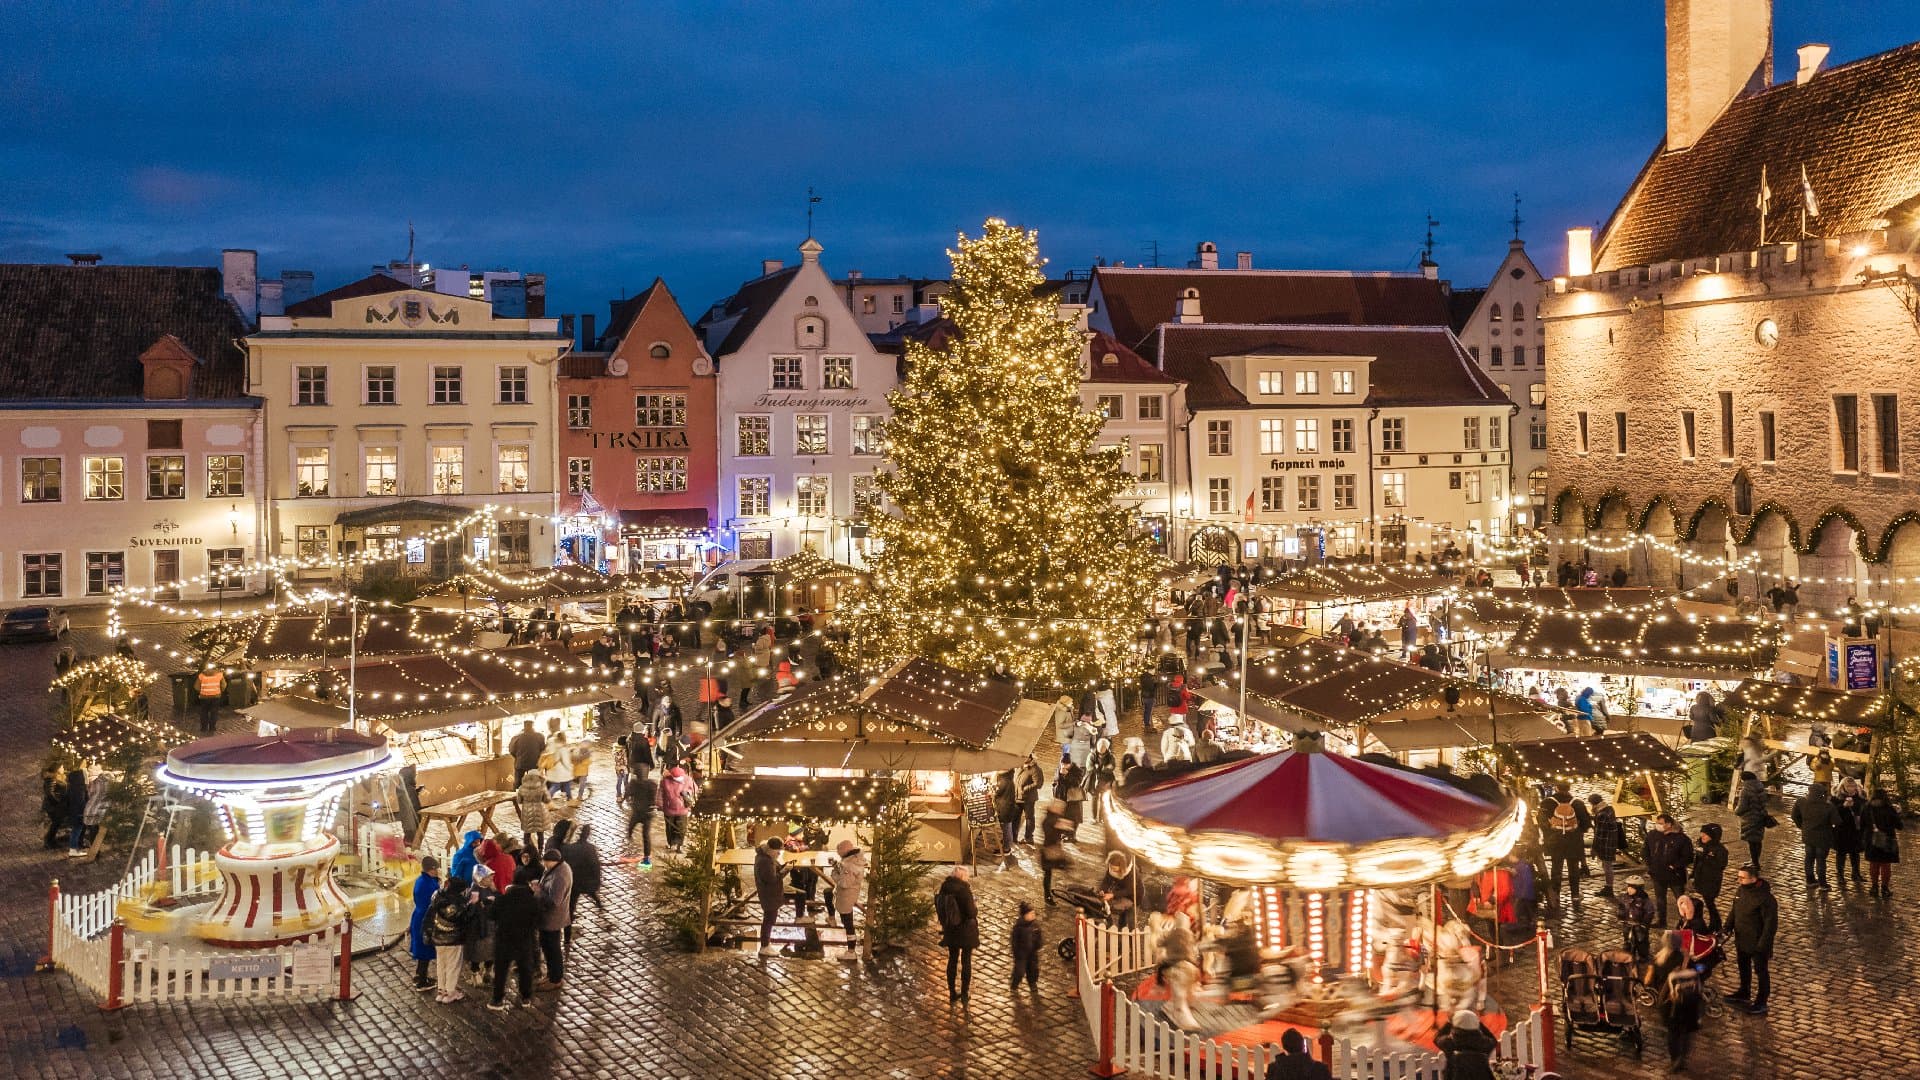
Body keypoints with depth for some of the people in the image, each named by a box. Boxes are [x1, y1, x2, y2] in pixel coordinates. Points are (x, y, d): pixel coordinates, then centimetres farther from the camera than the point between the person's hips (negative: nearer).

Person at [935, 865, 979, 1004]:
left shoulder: (944, 888, -4)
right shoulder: (964, 890, -23)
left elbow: (940, 909, 6)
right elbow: (971, 913, -21)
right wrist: (976, 910, -1)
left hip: (951, 930, 5)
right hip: (966, 931, -5)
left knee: (952, 960, 18)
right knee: (966, 961, 11)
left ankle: (952, 994, 25)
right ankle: (964, 995, 18)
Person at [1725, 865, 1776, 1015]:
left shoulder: (1765, 899, -27)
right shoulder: (1741, 891, -3)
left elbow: (1771, 923, -23)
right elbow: (1734, 911, 11)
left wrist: (1763, 944, -23)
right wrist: (1727, 926, 0)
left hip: (1757, 943, -8)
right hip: (1742, 940, 8)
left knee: (1760, 972, 9)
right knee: (1743, 967, 25)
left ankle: (1761, 1003, 22)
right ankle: (1743, 994, 44)